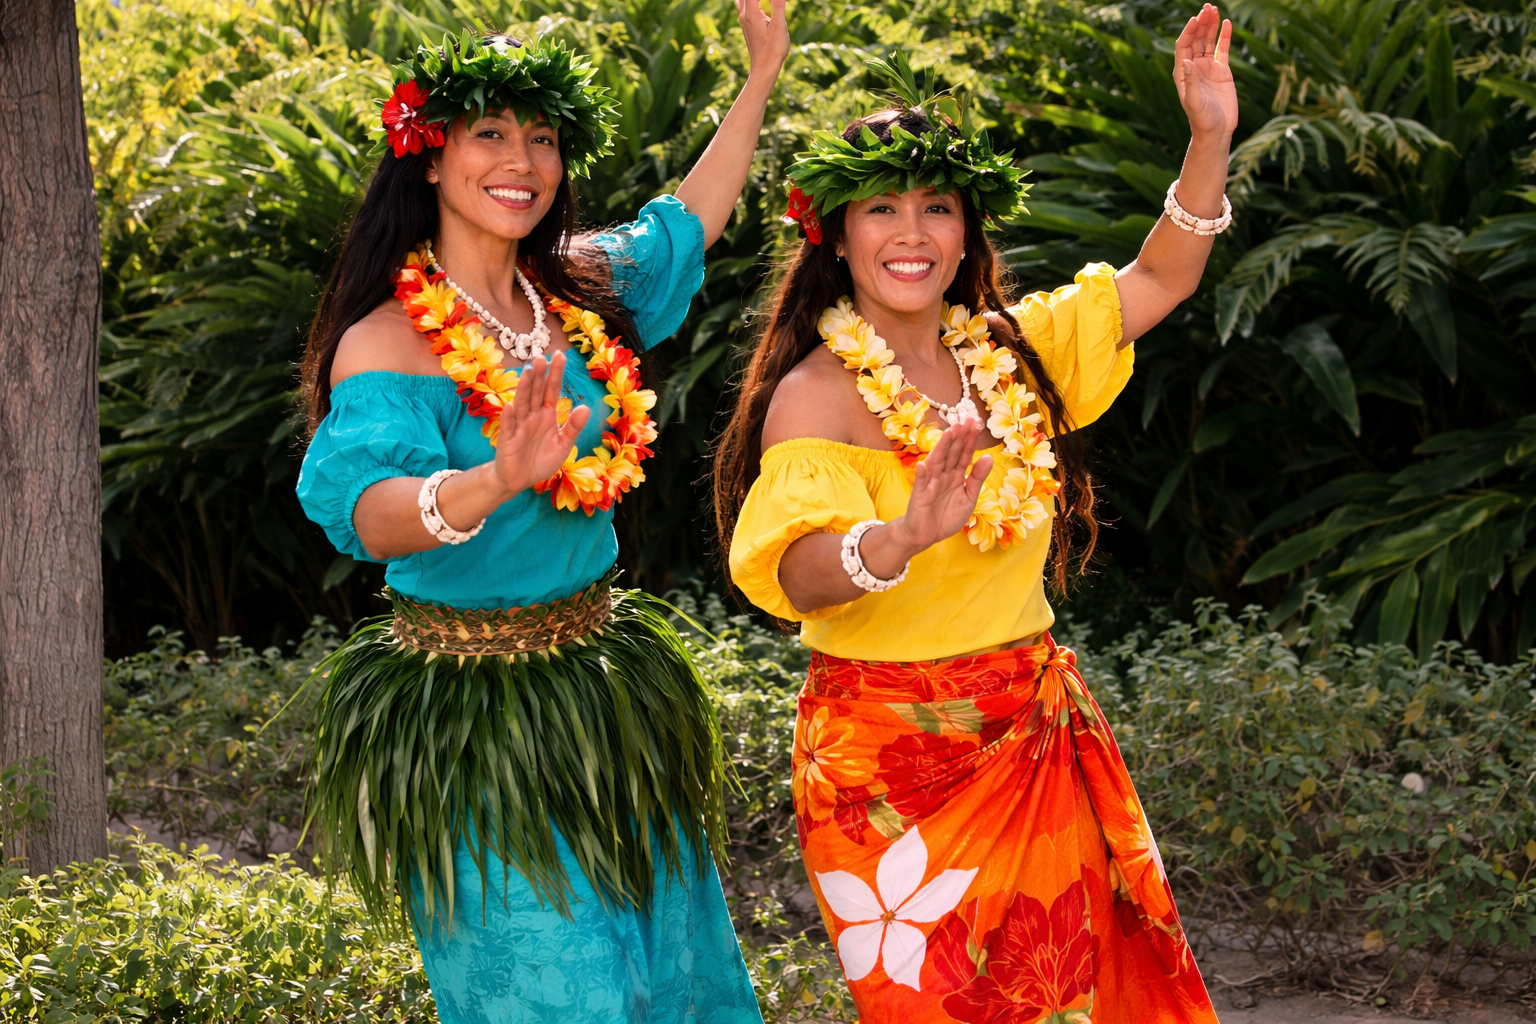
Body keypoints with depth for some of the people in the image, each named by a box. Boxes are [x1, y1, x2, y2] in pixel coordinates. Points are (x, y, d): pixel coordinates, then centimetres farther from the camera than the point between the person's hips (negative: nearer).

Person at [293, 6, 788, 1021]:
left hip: (608, 697, 7)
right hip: (474, 709, -7)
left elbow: (690, 219, 22)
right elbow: (364, 508, -34)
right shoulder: (388, 341, -16)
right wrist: (495, 481, -53)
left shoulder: (577, 291, 3)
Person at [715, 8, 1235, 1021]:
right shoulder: (815, 395, -13)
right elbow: (799, 577, -27)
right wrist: (898, 539, -48)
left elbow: (1160, 279, 11)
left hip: (1039, 741, 5)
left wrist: (1211, 136, -2)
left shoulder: (1010, 348, 6)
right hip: (892, 763, -5)